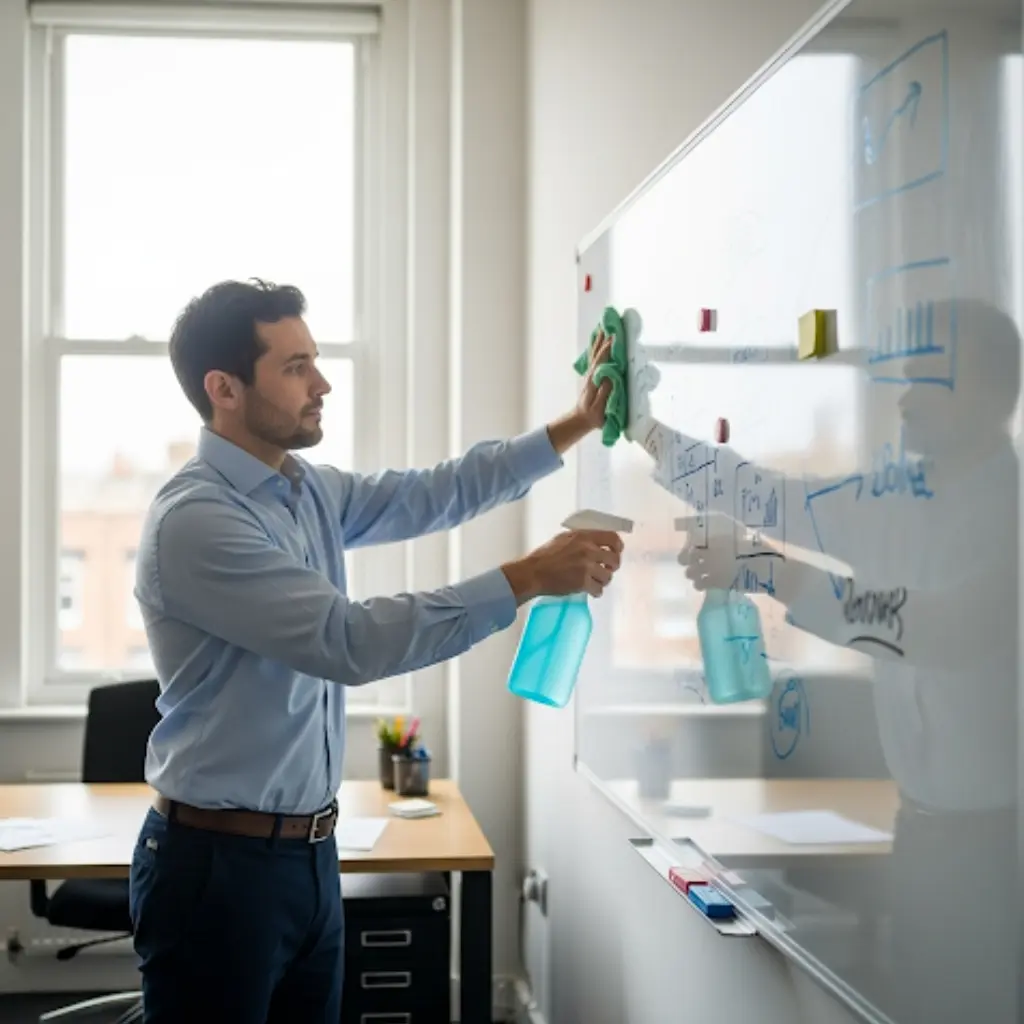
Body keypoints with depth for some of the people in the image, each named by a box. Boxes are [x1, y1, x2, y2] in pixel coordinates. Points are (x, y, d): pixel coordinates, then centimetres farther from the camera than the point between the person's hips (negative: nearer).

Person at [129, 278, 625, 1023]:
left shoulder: (312, 492, 6)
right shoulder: (194, 520, -21)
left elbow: (439, 493, 16)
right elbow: (352, 641, -28)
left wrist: (579, 425, 8)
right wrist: (528, 579, -25)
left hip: (311, 850, 8)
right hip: (220, 861, -8)